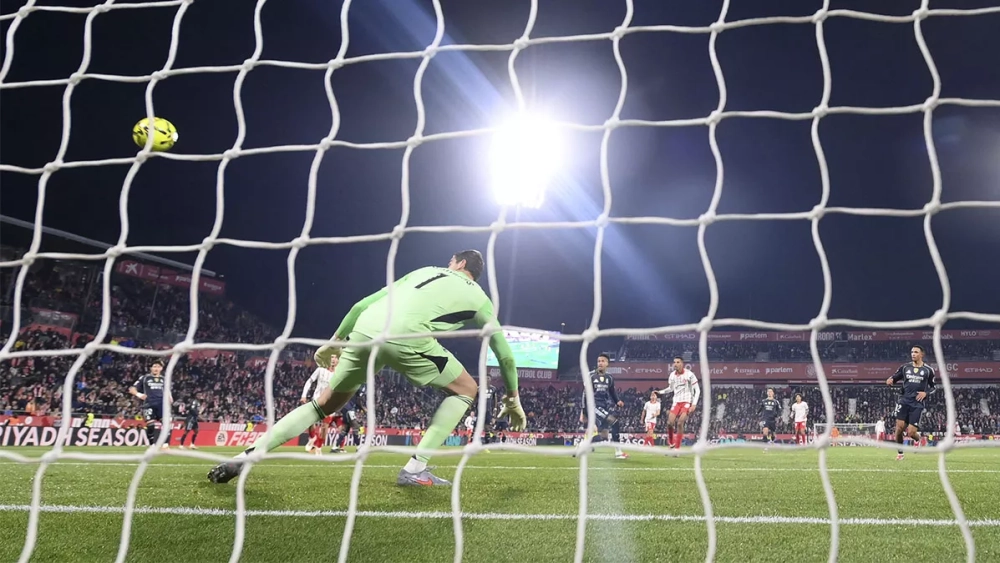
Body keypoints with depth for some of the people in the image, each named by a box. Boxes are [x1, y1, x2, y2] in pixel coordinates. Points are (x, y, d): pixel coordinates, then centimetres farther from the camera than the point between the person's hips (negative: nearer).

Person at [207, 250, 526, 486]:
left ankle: (247, 456, 13)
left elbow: (363, 304, 29)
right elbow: (504, 352, 31)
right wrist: (513, 398, 43)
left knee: (325, 404, 23)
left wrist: (335, 340, 38)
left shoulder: (424, 271, 33)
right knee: (467, 391, 16)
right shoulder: (478, 296, 26)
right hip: (405, 336, -4)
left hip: (365, 330, 4)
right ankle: (415, 469, 7)